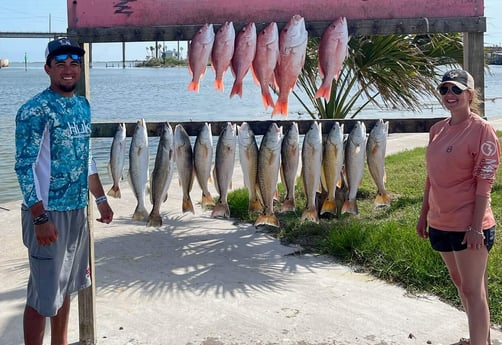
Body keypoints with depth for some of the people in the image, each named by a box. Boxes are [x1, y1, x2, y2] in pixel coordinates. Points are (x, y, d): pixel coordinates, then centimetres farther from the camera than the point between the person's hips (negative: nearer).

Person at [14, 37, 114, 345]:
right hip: (48, 213, -8)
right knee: (42, 295, 1)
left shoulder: (83, 106, 9)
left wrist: (101, 199, 17)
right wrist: (40, 218, -22)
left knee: (65, 286, 19)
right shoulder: (34, 111, -15)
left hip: (78, 210, 8)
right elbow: (25, 167, -18)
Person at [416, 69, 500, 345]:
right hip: (440, 224, 8)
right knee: (460, 283, 18)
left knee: (473, 290, -3)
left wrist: (476, 226, -19)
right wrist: (424, 214, 15)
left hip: (468, 225, -7)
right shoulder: (437, 130, 8)